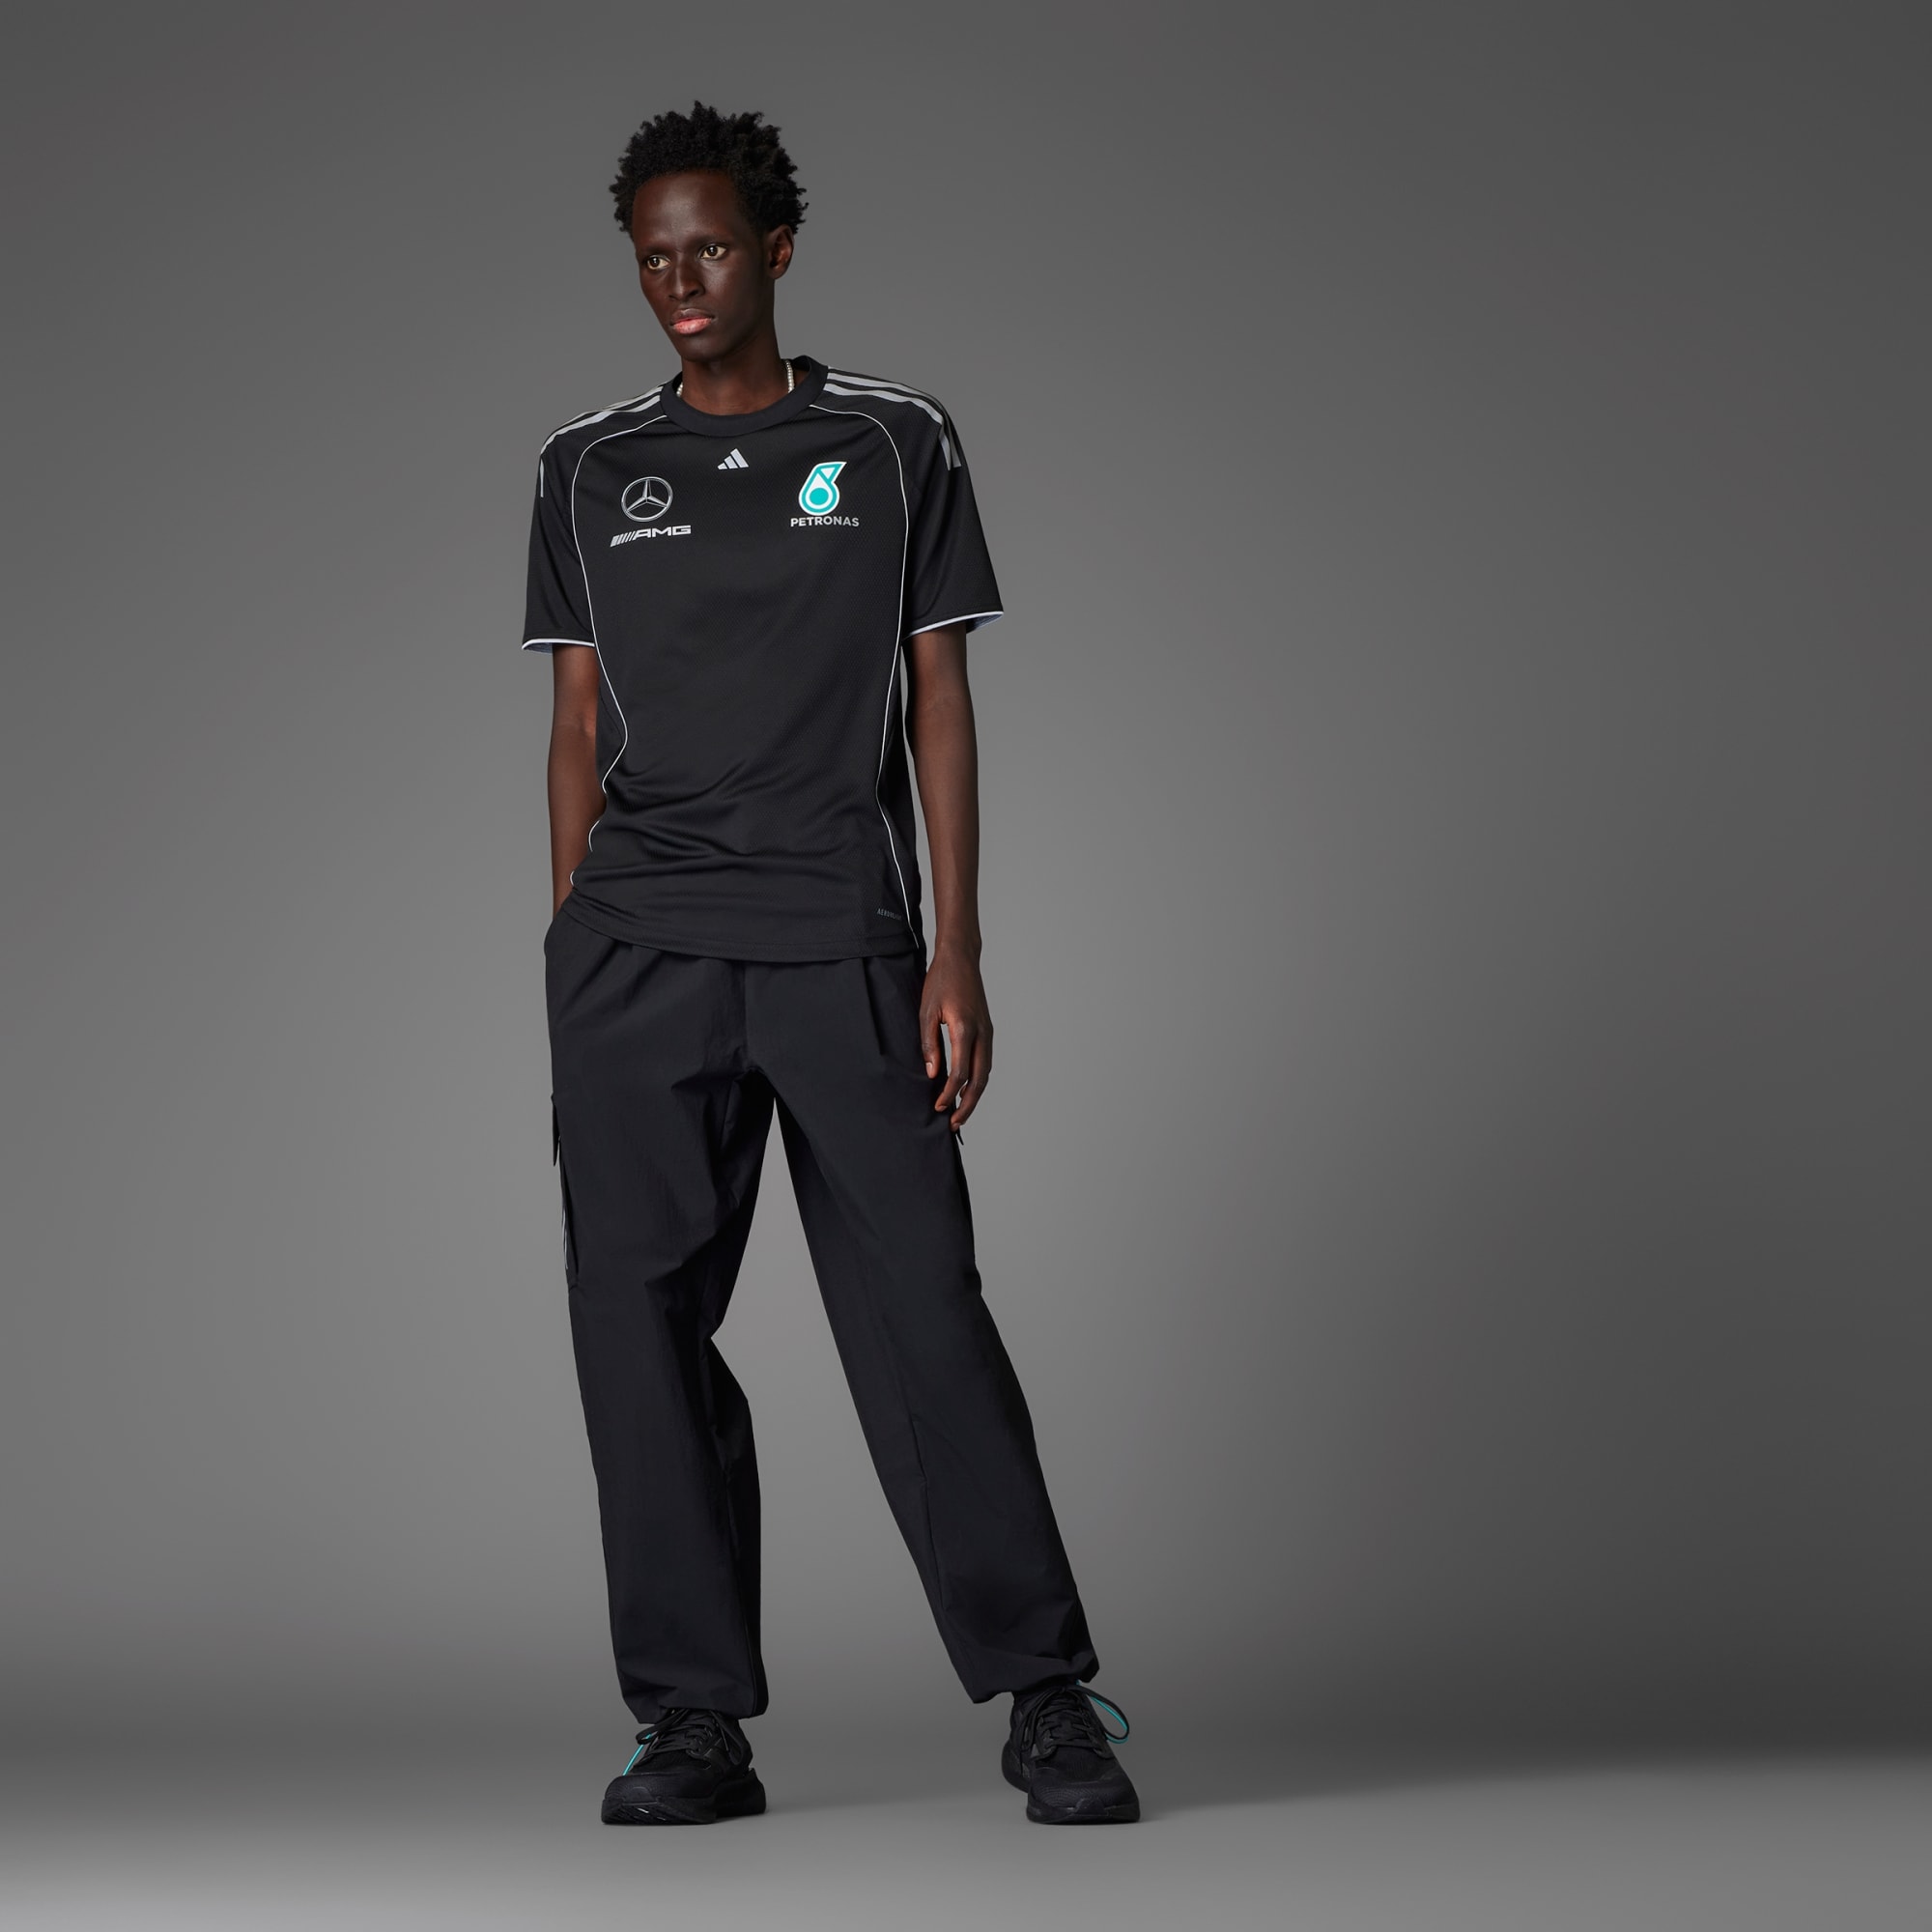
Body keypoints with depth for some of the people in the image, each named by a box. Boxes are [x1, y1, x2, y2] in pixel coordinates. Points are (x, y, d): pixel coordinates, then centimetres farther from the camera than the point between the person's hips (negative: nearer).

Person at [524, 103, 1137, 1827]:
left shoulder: (895, 448, 9)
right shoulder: (589, 472, 14)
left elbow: (939, 706, 6)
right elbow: (580, 728, 14)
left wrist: (957, 957, -1)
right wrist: (573, 955, 7)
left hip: (841, 940, -2)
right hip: (637, 954, 2)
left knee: (922, 1309, -6)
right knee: (641, 1318, -1)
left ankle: (1045, 1696, 3)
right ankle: (696, 1719, 7)